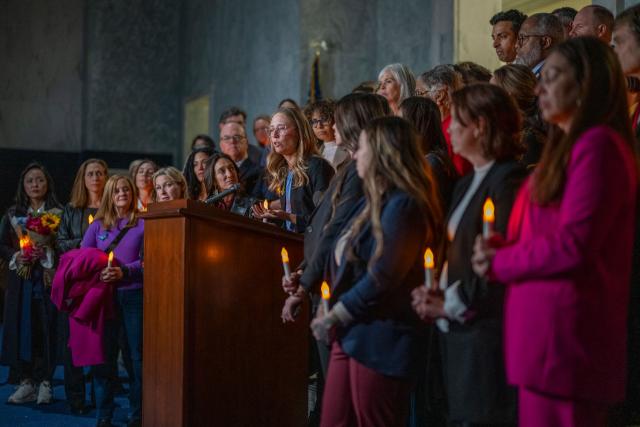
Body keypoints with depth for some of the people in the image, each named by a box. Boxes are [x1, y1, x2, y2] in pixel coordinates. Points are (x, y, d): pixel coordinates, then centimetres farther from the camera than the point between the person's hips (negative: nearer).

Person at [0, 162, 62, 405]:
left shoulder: (58, 214, 4)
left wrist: (47, 252, -18)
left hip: (47, 278, -2)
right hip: (20, 280, 3)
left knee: (46, 328, -6)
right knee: (21, 328, -1)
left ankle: (44, 382, 0)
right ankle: (26, 381, 4)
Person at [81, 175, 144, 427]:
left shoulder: (143, 224, 4)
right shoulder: (97, 225, 12)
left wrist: (124, 271, -19)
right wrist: (98, 273, -12)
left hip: (134, 294, -2)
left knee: (137, 356, 0)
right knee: (104, 356, 2)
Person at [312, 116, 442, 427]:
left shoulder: (402, 205, -14)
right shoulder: (375, 201, 17)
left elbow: (381, 278, -19)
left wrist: (334, 316, -11)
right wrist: (330, 313, 5)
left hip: (379, 339, -9)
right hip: (352, 335, 9)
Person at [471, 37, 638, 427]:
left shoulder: (598, 145, -11)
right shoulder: (569, 146, 20)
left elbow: (572, 245, -18)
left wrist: (498, 261, -6)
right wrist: (500, 249, 2)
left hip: (565, 333, -10)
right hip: (544, 333, 10)